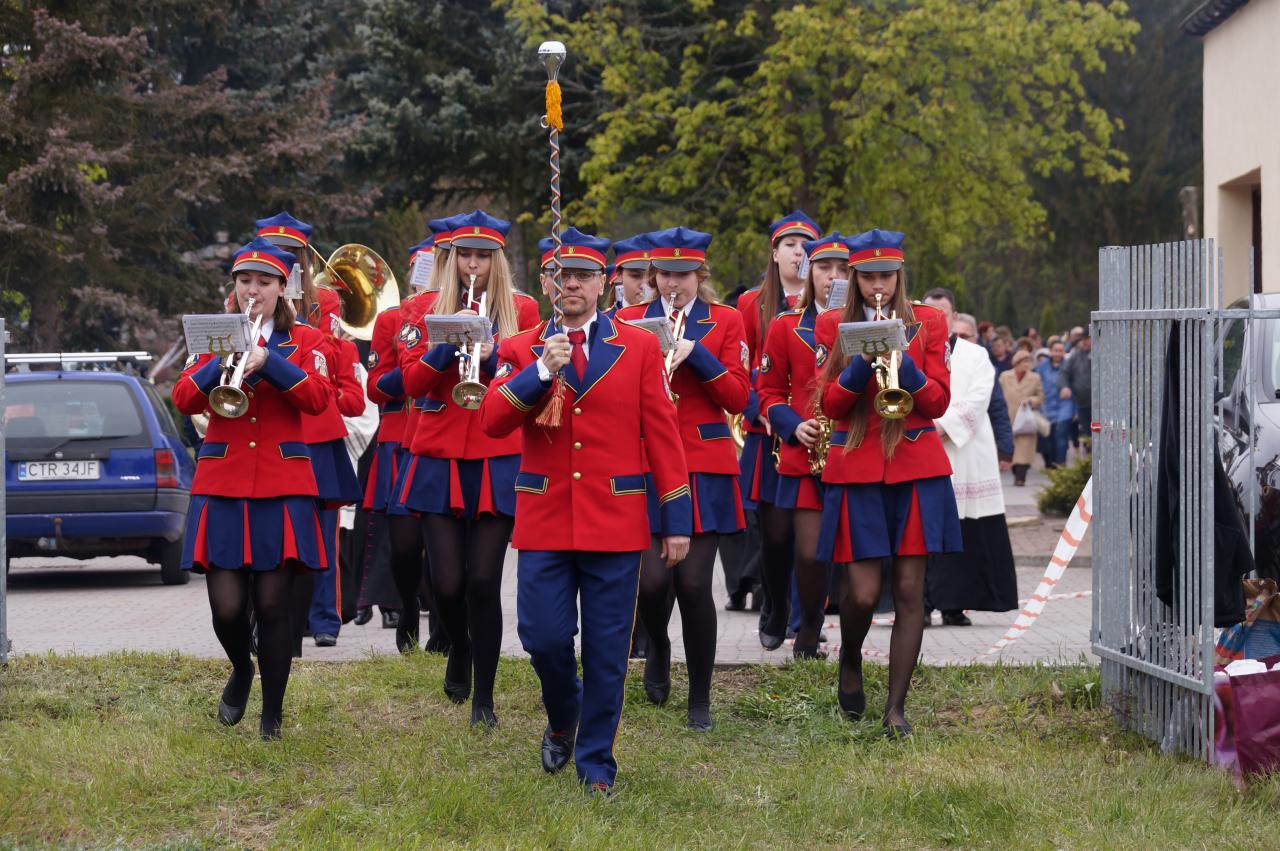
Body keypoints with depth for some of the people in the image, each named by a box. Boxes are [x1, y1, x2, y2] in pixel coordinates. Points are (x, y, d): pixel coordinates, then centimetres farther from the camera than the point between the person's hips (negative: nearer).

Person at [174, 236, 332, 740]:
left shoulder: (303, 341, 9)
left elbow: (318, 398, -9)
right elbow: (183, 400, -1)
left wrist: (269, 361, -19)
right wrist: (221, 363, -16)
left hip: (283, 485, -1)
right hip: (222, 484, 1)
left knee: (272, 605, -3)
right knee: (226, 607, -7)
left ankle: (272, 717, 8)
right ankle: (241, 670, 25)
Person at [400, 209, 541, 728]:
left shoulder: (521, 310, 6)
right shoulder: (430, 310, 7)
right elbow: (411, 380, 0)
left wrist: (493, 357, -15)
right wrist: (449, 343, -16)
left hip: (499, 463, -1)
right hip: (440, 460, 1)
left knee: (484, 581, -8)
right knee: (447, 582, -4)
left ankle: (484, 698, 2)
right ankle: (459, 652, 29)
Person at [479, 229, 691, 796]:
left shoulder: (639, 347, 4)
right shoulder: (521, 350, 6)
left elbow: (662, 433, 3)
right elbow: (491, 421, -7)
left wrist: (677, 519, 0)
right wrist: (540, 372, -19)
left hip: (615, 520, -1)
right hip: (544, 519, 1)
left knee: (607, 648, 1)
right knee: (544, 637, -2)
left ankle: (596, 765, 14)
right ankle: (562, 719, 29)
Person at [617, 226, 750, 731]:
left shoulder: (725, 322, 6)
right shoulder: (630, 320, 9)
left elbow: (738, 399, -1)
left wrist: (696, 355, -14)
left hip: (705, 467, -1)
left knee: (694, 584, -6)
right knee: (653, 579, -12)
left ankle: (700, 699, 7)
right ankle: (658, 650, 23)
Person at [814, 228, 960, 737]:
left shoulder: (928, 323, 7)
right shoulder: (832, 325, 6)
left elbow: (938, 401, 1)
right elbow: (830, 404, 0)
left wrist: (903, 362, -15)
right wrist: (863, 361, -16)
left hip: (917, 468, 1)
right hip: (855, 467, -1)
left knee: (910, 590, -3)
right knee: (862, 593, -8)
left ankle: (896, 708, 2)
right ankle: (850, 662, 24)